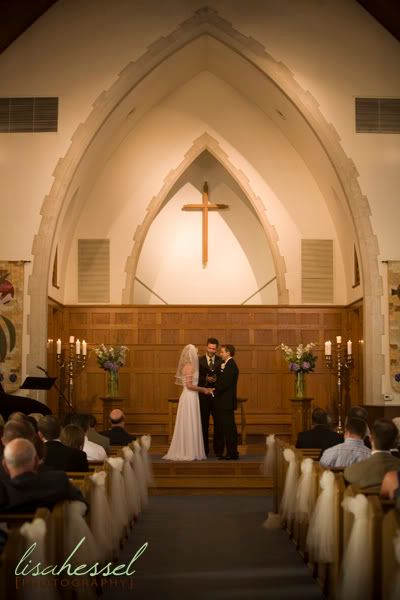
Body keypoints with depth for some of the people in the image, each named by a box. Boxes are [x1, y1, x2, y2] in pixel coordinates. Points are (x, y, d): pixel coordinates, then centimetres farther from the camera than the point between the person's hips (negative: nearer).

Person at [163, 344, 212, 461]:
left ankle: (184, 451, 14)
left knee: (187, 425, 11)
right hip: (190, 397, -9)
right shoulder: (190, 366, -14)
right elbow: (189, 385, -19)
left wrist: (203, 389, 16)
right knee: (190, 425, -4)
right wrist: (203, 389, -9)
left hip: (189, 397, 9)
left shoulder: (186, 366, 14)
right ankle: (189, 453, 1)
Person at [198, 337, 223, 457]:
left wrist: (217, 379, -17)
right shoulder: (199, 360, 4)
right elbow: (196, 377, 1)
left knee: (218, 423, 3)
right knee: (204, 423, 5)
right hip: (203, 394, 0)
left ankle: (218, 449, 10)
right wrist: (206, 379, -16)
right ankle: (204, 450, 13)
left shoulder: (221, 361, 4)